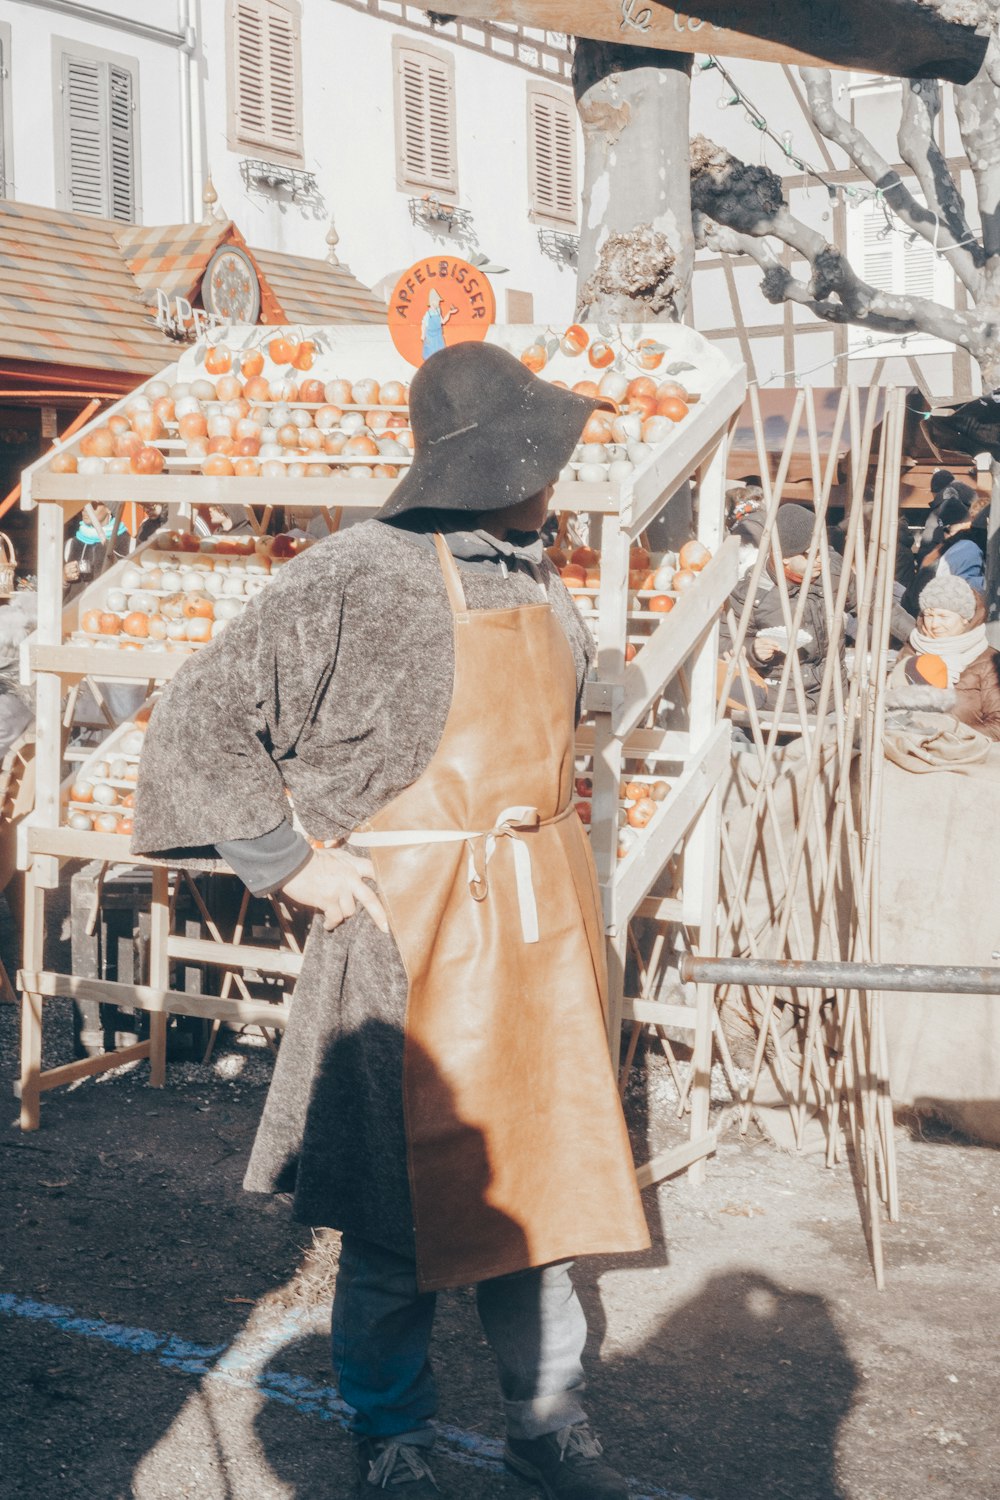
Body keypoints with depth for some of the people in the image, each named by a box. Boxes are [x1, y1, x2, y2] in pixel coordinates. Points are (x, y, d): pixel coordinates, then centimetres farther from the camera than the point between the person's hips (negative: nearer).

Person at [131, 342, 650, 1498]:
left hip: (537, 935, 7)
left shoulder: (536, 583, 9)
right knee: (401, 1207, 7)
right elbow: (198, 724, -12)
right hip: (410, 937, -6)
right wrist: (292, 864, -12)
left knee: (536, 1180, 14)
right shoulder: (357, 580, -14)